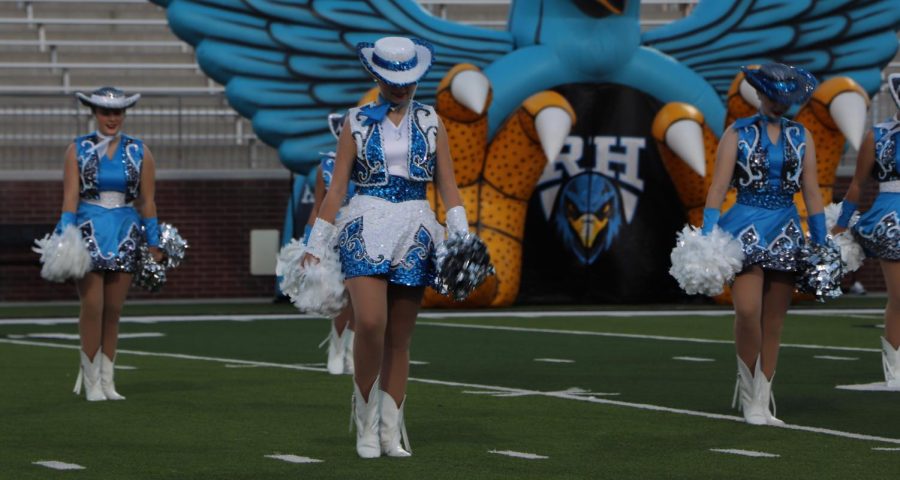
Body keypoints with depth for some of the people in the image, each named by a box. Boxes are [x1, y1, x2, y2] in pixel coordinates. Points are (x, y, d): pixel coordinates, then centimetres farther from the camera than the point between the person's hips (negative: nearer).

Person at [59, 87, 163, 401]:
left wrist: (154, 244, 4)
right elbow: (70, 197, -3)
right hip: (89, 231, -2)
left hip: (125, 234, 2)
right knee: (92, 307, -8)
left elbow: (147, 201, 7)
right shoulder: (78, 150, 3)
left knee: (113, 310, 4)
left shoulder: (139, 152, 6)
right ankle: (91, 381, -2)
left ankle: (107, 380, 10)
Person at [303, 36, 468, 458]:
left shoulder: (430, 123, 10)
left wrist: (461, 236, -6)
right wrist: (315, 246, 2)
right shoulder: (357, 122, 6)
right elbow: (337, 187, 5)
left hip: (415, 228, 2)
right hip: (366, 224, -2)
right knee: (370, 324, -20)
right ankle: (366, 420, -4)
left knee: (399, 338, 4)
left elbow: (447, 185, 7)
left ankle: (391, 431, 10)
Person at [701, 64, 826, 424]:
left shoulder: (801, 137, 10)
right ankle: (748, 390, 0)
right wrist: (707, 235, -12)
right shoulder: (738, 133, 1)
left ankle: (761, 403, 9)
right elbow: (718, 187, -4)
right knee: (747, 311, -18)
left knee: (774, 321, 4)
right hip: (745, 229, -3)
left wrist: (820, 242, 8)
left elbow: (811, 191, 11)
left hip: (786, 232, 4)